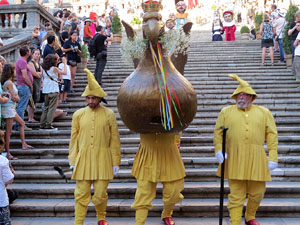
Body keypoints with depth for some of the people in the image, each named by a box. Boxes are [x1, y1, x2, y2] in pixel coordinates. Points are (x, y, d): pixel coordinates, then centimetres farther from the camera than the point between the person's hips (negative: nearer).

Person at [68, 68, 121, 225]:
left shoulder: (109, 115, 2)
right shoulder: (78, 115, 6)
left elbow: (114, 140, 3)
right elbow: (74, 140, 8)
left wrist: (116, 162, 2)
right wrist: (73, 161, 4)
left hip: (102, 159, -1)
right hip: (83, 159, 1)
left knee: (100, 194, 4)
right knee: (81, 194, 2)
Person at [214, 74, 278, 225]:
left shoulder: (264, 112, 12)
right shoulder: (226, 112, 11)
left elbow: (272, 135, 7)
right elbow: (218, 132, 7)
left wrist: (273, 157, -2)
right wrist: (218, 150, -9)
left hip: (256, 160, 2)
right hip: (234, 160, -1)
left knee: (257, 193, 10)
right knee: (236, 195, -1)